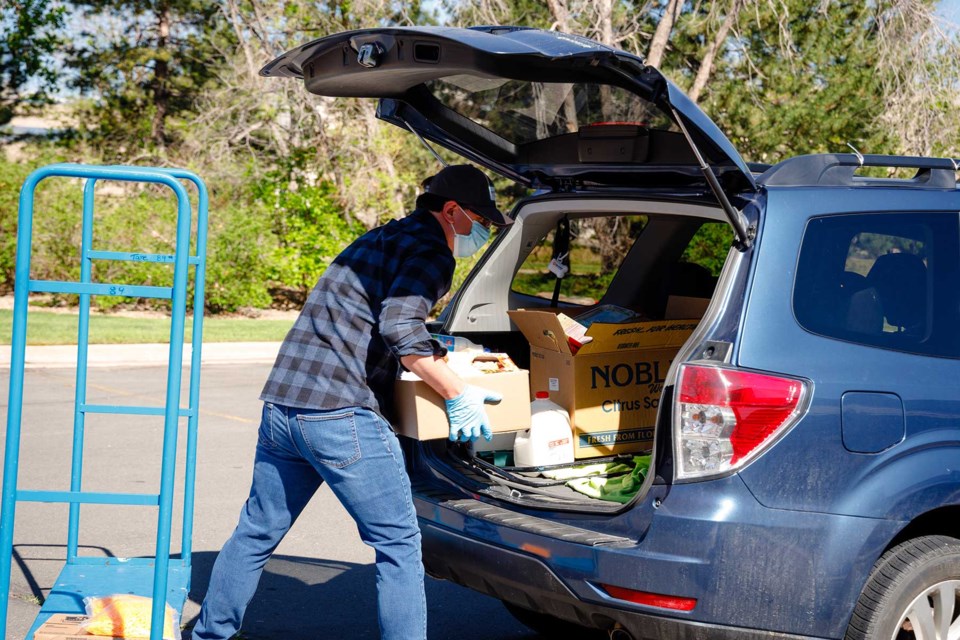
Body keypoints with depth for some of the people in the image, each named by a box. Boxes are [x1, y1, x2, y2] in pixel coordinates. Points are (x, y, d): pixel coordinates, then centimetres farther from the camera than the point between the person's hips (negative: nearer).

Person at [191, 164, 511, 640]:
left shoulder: (380, 239, 23)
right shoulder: (429, 250, -4)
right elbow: (400, 329, -19)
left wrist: (437, 355, 38)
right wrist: (458, 395, -12)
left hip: (281, 405, 9)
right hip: (340, 416, -9)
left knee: (257, 532, 19)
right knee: (398, 544, 0)